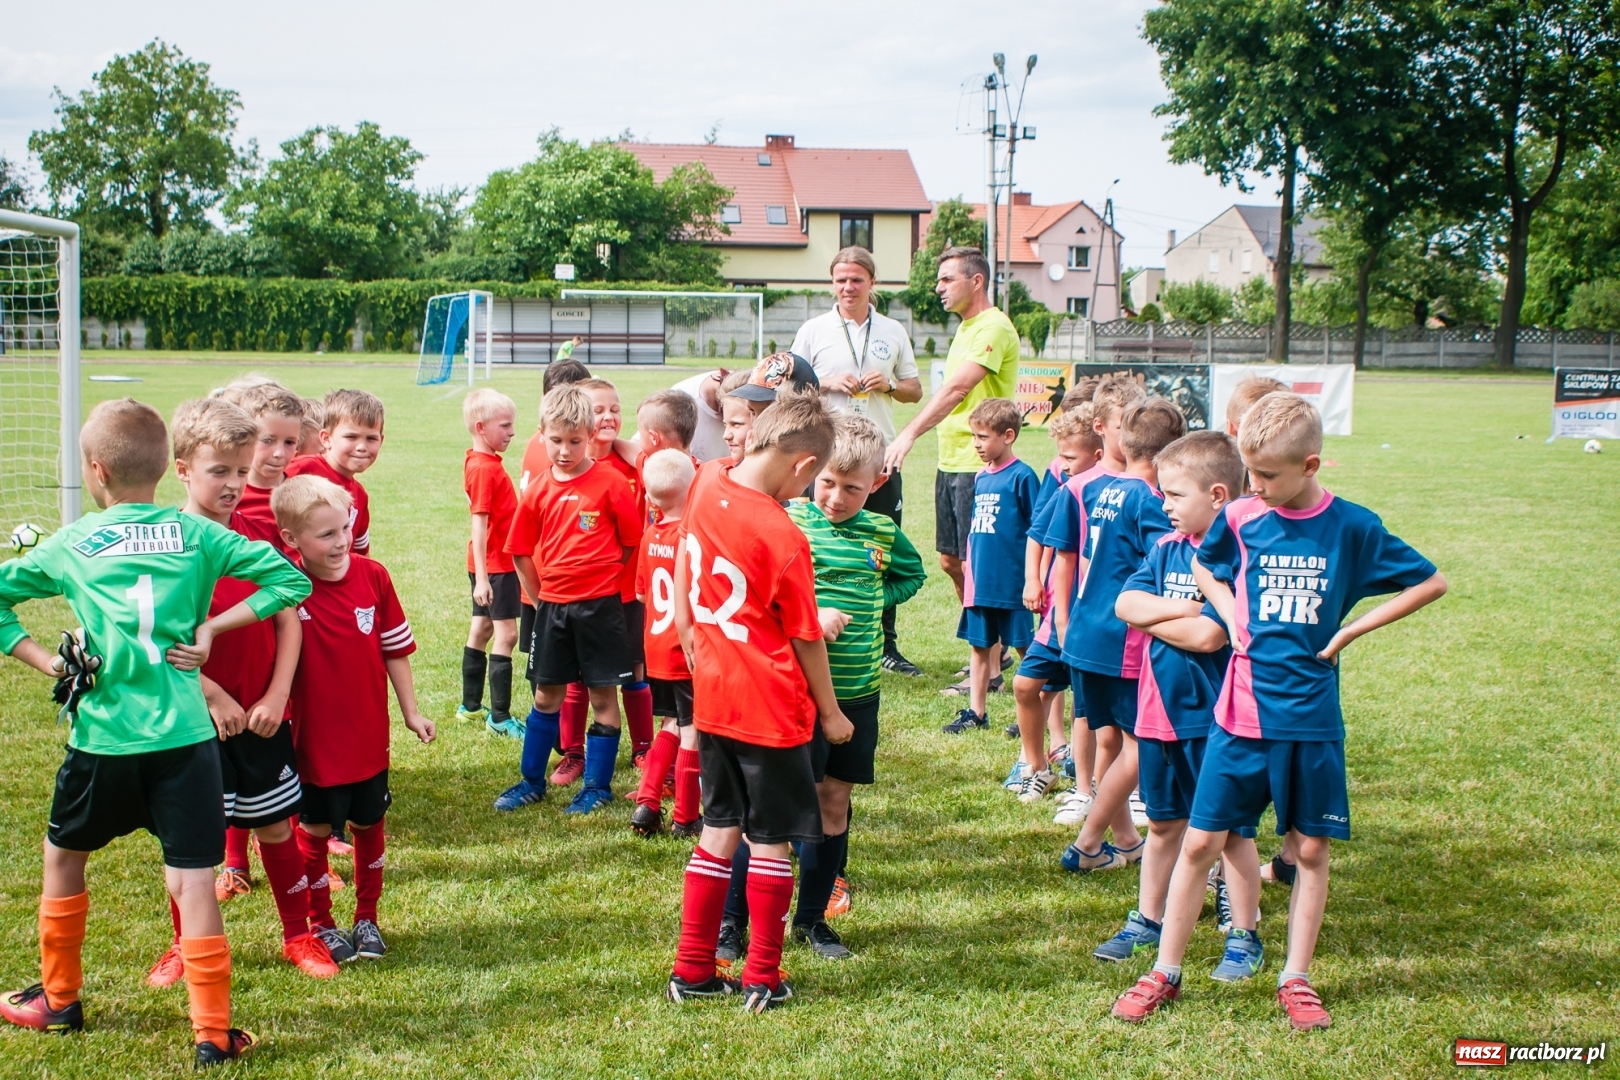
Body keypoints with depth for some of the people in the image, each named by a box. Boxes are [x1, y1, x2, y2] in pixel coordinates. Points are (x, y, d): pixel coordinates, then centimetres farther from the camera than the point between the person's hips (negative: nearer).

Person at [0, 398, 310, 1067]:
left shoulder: (69, 545, 3)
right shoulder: (195, 534, 2)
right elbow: (289, 578, -2)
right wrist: (211, 628, 0)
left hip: (102, 737, 0)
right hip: (184, 736, 0)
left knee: (63, 857, 23)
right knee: (191, 881, 2)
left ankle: (57, 1000, 35)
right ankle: (213, 1033, 2)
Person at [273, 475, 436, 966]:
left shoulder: (372, 576, -6)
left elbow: (395, 649, 3)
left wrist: (411, 711, 6)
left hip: (369, 736, 3)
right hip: (312, 740, -3)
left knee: (369, 825, 16)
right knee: (314, 830, 10)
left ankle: (367, 918, 33)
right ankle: (321, 925, 28)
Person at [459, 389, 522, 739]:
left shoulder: (482, 462, 9)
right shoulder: (485, 468, -20)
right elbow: (479, 524, -23)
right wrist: (481, 577, -25)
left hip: (494, 562, 10)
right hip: (495, 564, -10)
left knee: (482, 628, 16)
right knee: (506, 634, -8)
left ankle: (471, 706, 26)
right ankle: (500, 717, -6)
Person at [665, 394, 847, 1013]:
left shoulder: (706, 485, -5)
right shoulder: (784, 539, -21)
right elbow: (805, 638, -11)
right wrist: (830, 713, 1)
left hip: (712, 698, 6)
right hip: (771, 707, -6)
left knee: (720, 828, 16)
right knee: (771, 839, 6)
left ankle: (692, 971, 19)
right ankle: (762, 979, 13)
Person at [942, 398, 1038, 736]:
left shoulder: (1022, 477, -11)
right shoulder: (981, 478, 10)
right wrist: (968, 567, 16)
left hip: (1011, 583, -7)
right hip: (980, 583, 7)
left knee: (1026, 647, 5)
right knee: (980, 646, 12)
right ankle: (976, 712, 19)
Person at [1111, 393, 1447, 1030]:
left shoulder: (1352, 527, -5)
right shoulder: (1240, 519, -1)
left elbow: (1431, 583, 3)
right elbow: (1204, 567, 21)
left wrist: (1353, 628, -3)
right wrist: (1233, 616, 3)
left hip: (1312, 717, -1)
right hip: (1242, 709, 1)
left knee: (1311, 847, 7)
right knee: (1200, 841, 1)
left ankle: (1296, 979, 20)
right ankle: (1165, 973, 12)